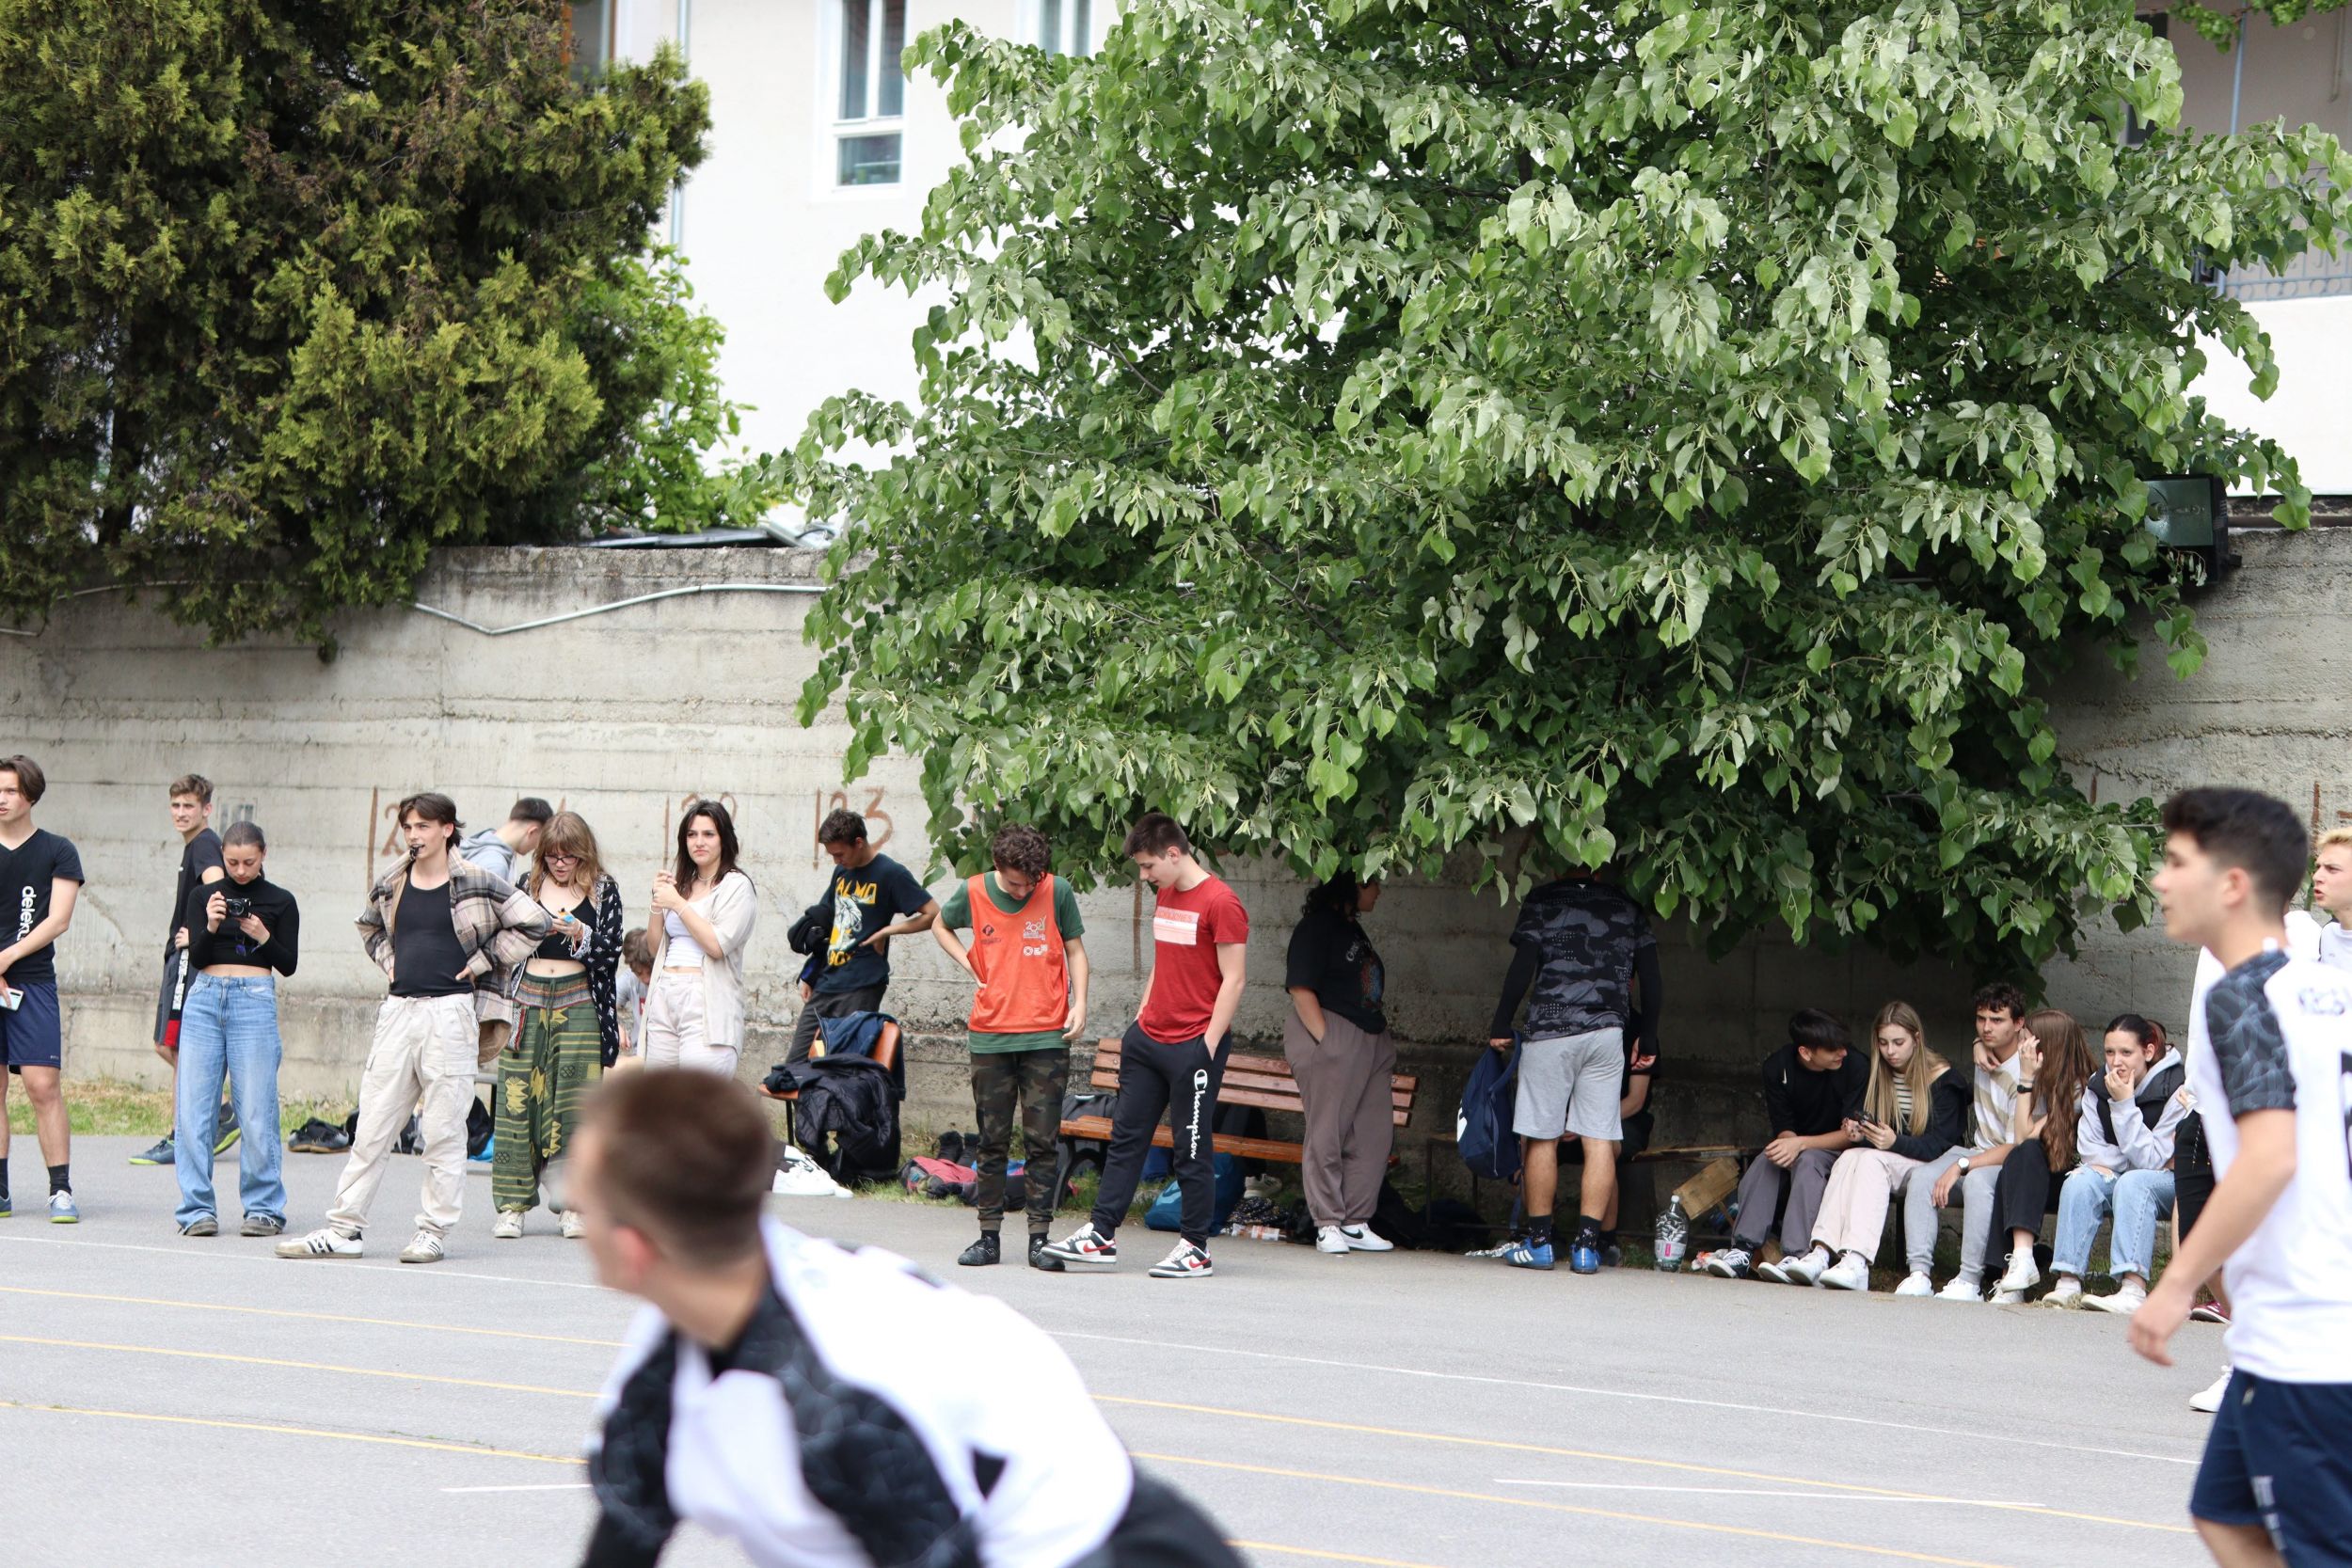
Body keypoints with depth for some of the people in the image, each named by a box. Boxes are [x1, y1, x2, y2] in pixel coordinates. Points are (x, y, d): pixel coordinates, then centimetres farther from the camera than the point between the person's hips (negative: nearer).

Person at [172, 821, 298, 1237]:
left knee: (256, 1111, -5)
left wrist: (264, 938, -12)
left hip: (255, 1002, -2)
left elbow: (288, 966, 4)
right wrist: (210, 927, -16)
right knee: (194, 1109, -2)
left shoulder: (280, 902, 6)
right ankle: (197, 1209, 3)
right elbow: (196, 958, 2)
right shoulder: (203, 895, 10)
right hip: (205, 999, 2)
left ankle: (264, 1208, 3)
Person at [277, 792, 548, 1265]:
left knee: (443, 1129, -1)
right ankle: (344, 1228, 8)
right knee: (372, 1125, 4)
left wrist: (481, 961, -3)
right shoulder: (391, 884, 10)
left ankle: (433, 1232, 6)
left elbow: (533, 923, -2)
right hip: (398, 1009, 5)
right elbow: (369, 926, 31)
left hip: (448, 1010, -4)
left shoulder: (475, 884, -4)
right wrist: (388, 959, 13)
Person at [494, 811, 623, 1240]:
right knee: (518, 1099, -3)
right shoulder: (527, 886, 10)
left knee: (575, 1103, -4)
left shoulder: (604, 891, 6)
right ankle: (511, 1205, 0)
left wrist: (582, 935, -17)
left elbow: (611, 953, 0)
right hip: (527, 999, 1)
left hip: (579, 1004, -1)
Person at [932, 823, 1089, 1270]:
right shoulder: (973, 893, 0)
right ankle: (989, 1236, 12)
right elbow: (940, 925, 20)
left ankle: (1040, 1237, 3)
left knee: (1042, 1141, -1)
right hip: (990, 1036, 1)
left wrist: (1079, 1003, -3)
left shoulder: (1058, 893, -3)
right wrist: (969, 965, 5)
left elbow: (1075, 950, 9)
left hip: (1046, 1036, -1)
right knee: (992, 1141, 6)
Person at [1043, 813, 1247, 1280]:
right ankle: (1101, 1235, 13)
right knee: (1126, 1135, 9)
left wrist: (1208, 1044, -15)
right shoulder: (1165, 896, 14)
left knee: (1192, 1147, -2)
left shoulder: (1220, 903, -12)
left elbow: (1234, 979, -14)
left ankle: (1195, 1248, 6)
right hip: (1149, 1039, 8)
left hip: (1194, 1045, -8)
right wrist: (1140, 1019, 15)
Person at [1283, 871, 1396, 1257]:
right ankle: (1328, 1225, 0)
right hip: (1332, 1037, -9)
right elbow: (1301, 989, -14)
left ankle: (1355, 1223, 11)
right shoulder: (1317, 926, -8)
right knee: (1327, 1133, -4)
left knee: (1374, 1132, 5)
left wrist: (1382, 1036, 16)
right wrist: (1324, 1040, -18)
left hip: (1369, 1043, 9)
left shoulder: (1353, 928, 20)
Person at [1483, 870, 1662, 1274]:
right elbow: (1649, 978, 10)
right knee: (1599, 1140, 1)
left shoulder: (1543, 900, 3)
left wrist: (1501, 1025, 3)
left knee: (1540, 1137, 3)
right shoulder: (1629, 908, 13)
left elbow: (1522, 967, -4)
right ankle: (1587, 1243, -4)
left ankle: (1539, 1240, 5)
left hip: (1551, 1029, -3)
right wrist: (1648, 1040, 16)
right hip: (1608, 1031, 3)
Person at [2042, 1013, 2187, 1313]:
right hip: (2117, 1177, 5)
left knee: (2133, 1182, -35)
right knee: (2082, 1180, -24)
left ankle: (2134, 1290, -49)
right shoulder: (2098, 1088, 1)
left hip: (2173, 1183, -5)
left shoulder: (2175, 1089, -16)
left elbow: (2152, 1161, -19)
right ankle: (2068, 1282, -35)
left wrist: (2124, 1105, -23)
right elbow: (2091, 1151, 1)